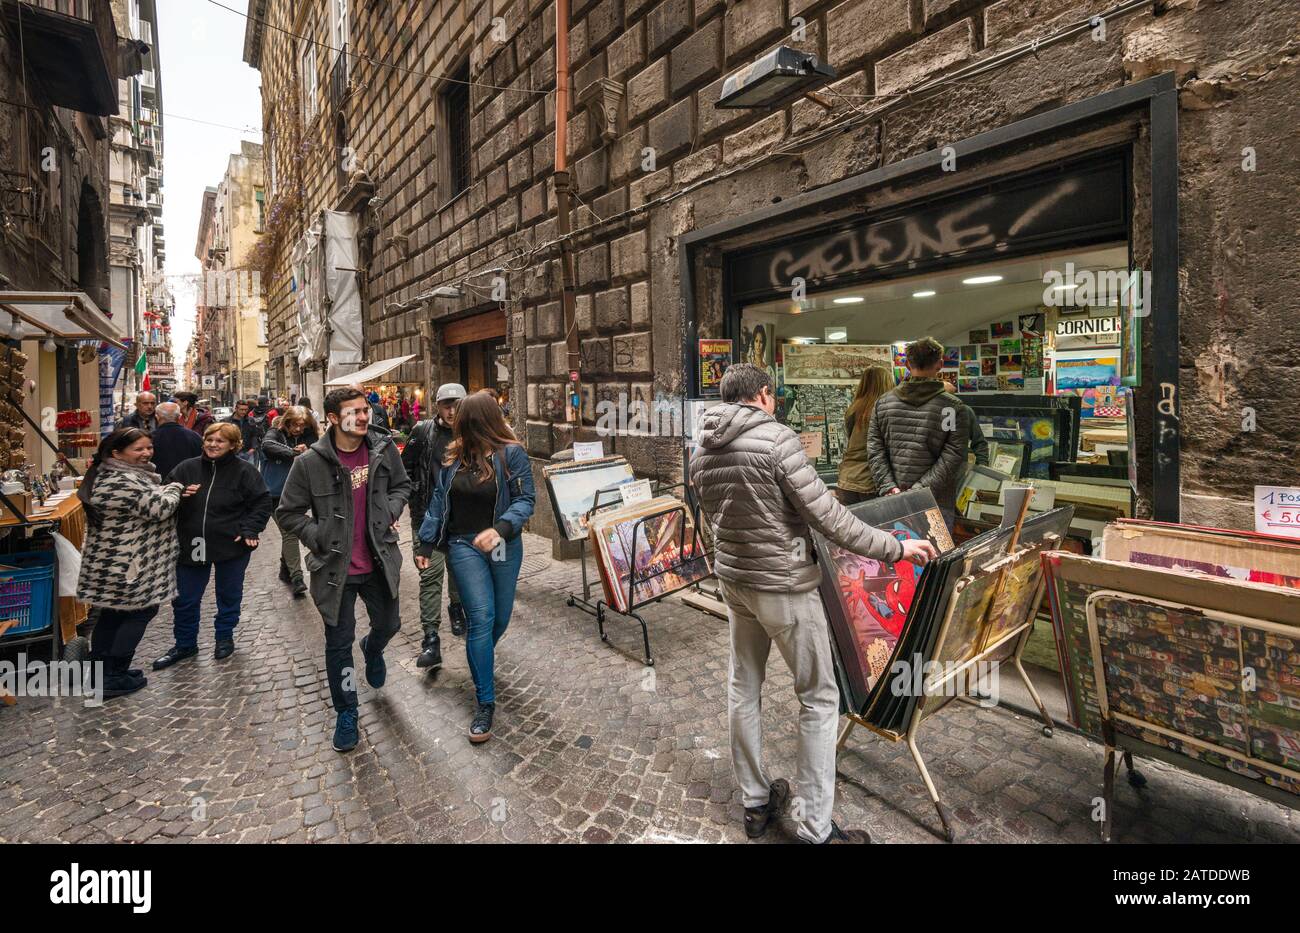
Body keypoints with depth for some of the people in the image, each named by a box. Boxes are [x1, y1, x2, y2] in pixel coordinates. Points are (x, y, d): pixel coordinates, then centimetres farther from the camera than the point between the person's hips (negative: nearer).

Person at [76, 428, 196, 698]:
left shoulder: (111, 474, 10)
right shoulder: (123, 482, -25)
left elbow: (146, 501, 17)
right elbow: (160, 507, -22)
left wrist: (172, 492, 0)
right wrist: (175, 489, -3)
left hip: (112, 563, 11)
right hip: (126, 564, -11)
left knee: (113, 614, 19)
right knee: (139, 613, 3)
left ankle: (102, 671, 31)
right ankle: (114, 678, 11)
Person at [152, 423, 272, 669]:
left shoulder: (245, 471, -9)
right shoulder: (187, 468, -1)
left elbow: (262, 502, -7)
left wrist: (250, 529, -15)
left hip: (232, 545, -3)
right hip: (192, 545, 3)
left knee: (229, 595, 14)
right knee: (185, 599, 12)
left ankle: (225, 637, 34)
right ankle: (184, 644, 31)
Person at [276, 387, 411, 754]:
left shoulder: (384, 449, -6)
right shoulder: (310, 462, -13)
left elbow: (402, 485, 12)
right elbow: (287, 513, -3)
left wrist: (390, 511, -5)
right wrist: (320, 538, -12)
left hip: (379, 561, 3)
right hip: (335, 567, -2)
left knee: (388, 624, 19)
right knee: (339, 642, 9)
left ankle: (373, 650, 57)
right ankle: (346, 712, 30)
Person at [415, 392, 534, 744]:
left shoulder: (512, 454, -8)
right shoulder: (454, 455, 2)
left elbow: (525, 499, -12)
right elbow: (438, 500, 8)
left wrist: (501, 528, -27)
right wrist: (425, 543, 7)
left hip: (505, 546, 0)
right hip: (464, 545, 1)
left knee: (500, 619, 12)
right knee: (481, 617, -10)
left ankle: (480, 660, 45)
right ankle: (485, 702, 1)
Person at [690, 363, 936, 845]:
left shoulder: (702, 450, 2)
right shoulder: (776, 438, -19)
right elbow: (828, 516, -19)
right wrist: (895, 547, -9)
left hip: (734, 581, 7)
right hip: (785, 587, -7)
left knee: (743, 688, 18)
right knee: (819, 698, 9)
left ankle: (755, 803, 35)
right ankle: (815, 828, 19)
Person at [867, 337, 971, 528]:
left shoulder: (883, 402, 6)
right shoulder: (952, 406, -3)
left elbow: (874, 451, 2)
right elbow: (952, 457, -10)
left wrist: (890, 487, -3)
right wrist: (920, 489, -11)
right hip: (938, 504, -3)